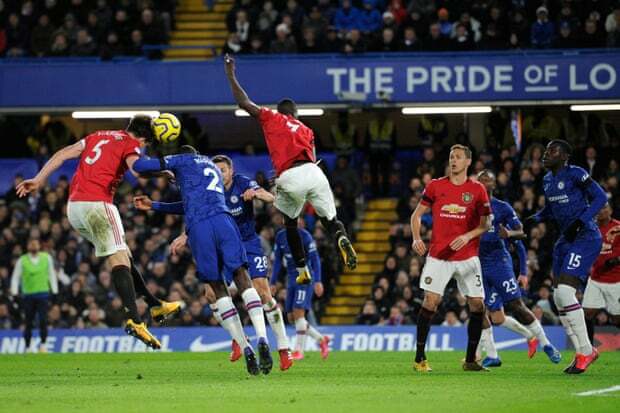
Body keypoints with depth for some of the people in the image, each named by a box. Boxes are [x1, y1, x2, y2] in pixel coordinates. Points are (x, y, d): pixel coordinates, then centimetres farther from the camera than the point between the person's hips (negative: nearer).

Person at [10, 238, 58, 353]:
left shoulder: (47, 258, 5)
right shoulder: (22, 260, 0)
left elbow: (51, 274, 12)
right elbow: (15, 277, 3)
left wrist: (55, 290, 8)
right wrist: (14, 292, -9)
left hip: (43, 293, 0)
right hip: (28, 295, 0)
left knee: (43, 320, -13)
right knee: (29, 323, 4)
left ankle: (43, 344, -3)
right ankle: (27, 347, 15)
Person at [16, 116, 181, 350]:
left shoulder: (98, 137, 23)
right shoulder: (131, 145, 0)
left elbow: (63, 154, 19)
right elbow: (137, 169, -21)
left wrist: (38, 180, 21)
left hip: (73, 207, 8)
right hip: (97, 204, -8)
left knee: (123, 257, 16)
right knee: (119, 259, -13)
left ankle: (156, 306, 21)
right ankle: (134, 320, -29)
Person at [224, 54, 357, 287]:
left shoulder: (271, 118, 20)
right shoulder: (306, 131, 29)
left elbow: (244, 103, 22)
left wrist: (230, 75, 31)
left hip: (289, 178, -2)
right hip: (313, 172, 2)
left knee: (290, 224, 22)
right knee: (330, 219, 11)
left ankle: (302, 270, 19)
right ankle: (342, 239, -26)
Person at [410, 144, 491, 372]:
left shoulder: (477, 189, 3)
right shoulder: (435, 186, 4)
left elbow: (485, 223, 2)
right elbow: (417, 214, 9)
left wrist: (468, 236, -17)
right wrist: (416, 238, -8)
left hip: (467, 257, 1)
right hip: (438, 256, -1)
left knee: (477, 305, -3)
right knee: (430, 301, -12)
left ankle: (470, 360, 10)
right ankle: (420, 358, -4)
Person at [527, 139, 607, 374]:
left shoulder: (575, 174, -12)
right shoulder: (547, 180, 13)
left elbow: (600, 197, -13)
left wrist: (580, 221, -21)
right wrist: (535, 219, 7)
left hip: (586, 239, -9)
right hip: (566, 241, 9)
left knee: (565, 292, -18)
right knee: (559, 298, 6)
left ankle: (585, 351, -7)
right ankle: (583, 351, 16)